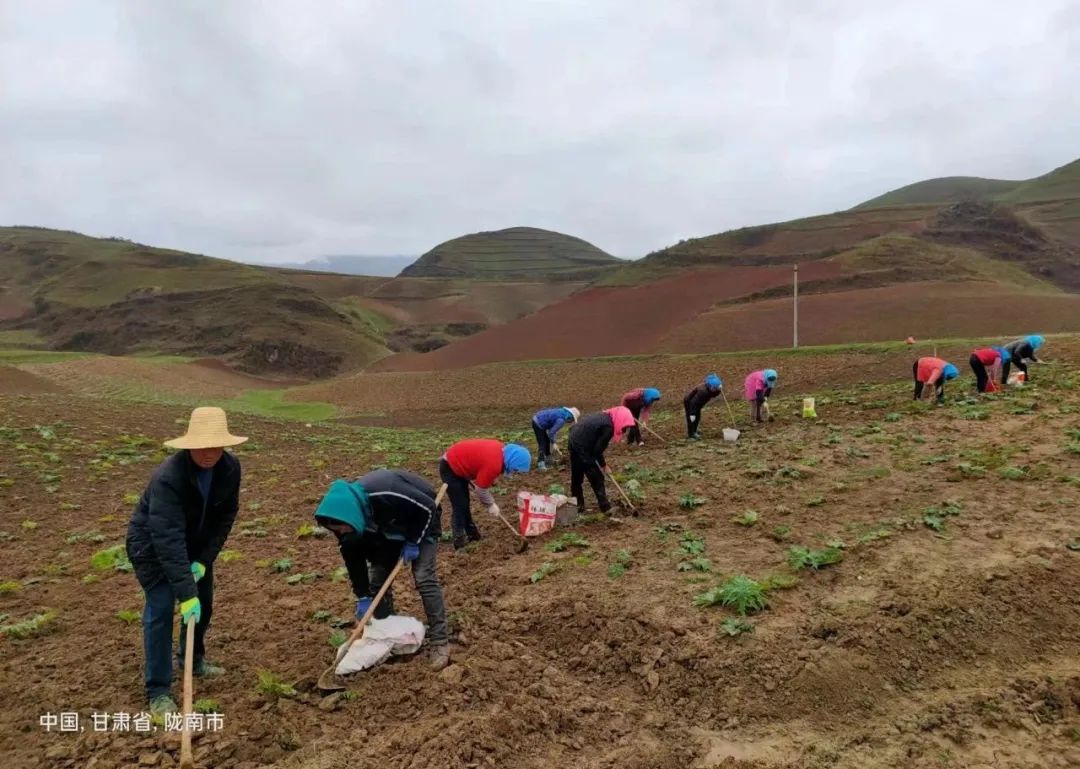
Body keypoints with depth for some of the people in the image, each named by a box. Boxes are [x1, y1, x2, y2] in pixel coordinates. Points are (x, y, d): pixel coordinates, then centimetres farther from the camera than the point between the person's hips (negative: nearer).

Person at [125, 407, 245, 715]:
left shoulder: (230, 467, -21)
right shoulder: (168, 477, -38)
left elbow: (226, 515, -10)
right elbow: (168, 540, -41)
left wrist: (204, 559, -17)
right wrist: (186, 593, -43)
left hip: (196, 542, 6)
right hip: (152, 545, -6)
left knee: (203, 605, 14)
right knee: (160, 611, -10)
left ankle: (193, 661, 38)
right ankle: (158, 691, 3)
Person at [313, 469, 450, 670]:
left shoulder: (386, 495, -45)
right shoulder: (345, 514, -23)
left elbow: (428, 508, -30)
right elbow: (353, 556, -9)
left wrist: (413, 542, -22)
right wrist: (363, 597, -7)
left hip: (422, 521, -6)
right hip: (389, 528, 6)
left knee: (424, 578, -15)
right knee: (377, 578, 0)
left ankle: (439, 641, -6)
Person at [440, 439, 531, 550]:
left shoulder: (501, 450, -5)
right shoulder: (493, 464, -32)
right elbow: (481, 488, -19)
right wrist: (491, 504, -6)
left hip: (457, 464, 10)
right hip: (449, 467, -10)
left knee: (464, 504, 19)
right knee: (460, 507, -8)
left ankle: (471, 533, 30)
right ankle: (460, 541, -1)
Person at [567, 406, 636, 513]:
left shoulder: (603, 416, 9)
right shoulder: (608, 427, -18)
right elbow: (597, 450, -15)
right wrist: (603, 464, 2)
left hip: (573, 443, 9)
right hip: (582, 448, -9)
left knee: (576, 478, 18)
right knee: (597, 478, 1)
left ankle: (577, 505, 29)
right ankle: (605, 507, 8)